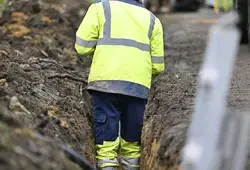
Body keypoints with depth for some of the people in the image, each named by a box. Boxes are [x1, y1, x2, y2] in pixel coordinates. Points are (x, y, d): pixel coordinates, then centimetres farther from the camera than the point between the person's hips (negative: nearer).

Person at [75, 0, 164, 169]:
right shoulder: (152, 20, 17)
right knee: (132, 138, 13)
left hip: (106, 81, -2)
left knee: (106, 134, -1)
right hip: (139, 87, 2)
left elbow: (82, 46, 3)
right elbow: (157, 65, 11)